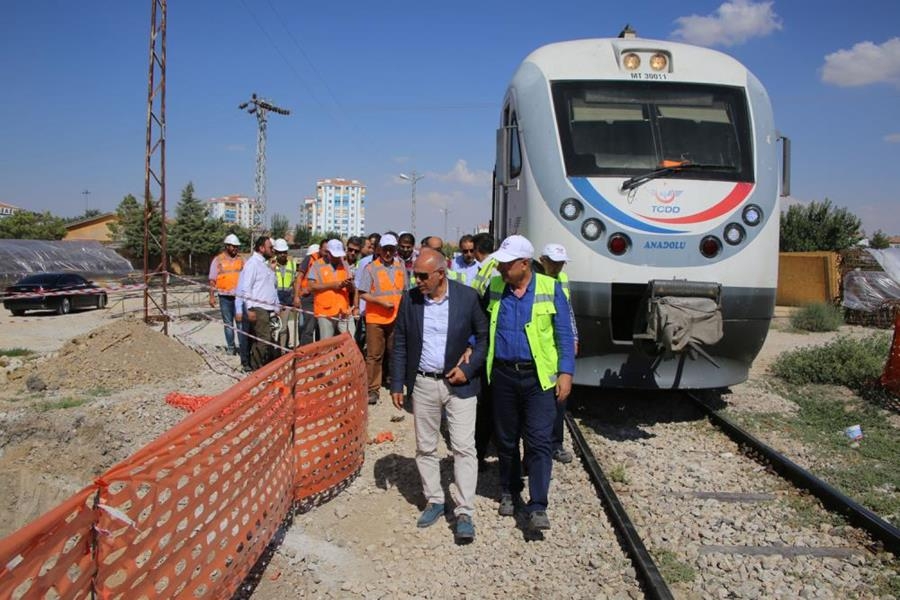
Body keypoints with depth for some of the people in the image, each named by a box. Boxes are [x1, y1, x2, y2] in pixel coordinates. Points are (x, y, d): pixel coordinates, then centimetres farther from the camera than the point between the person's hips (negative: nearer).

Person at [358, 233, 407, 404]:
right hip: (375, 318, -4)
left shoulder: (400, 268, 9)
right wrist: (381, 302, -17)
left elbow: (405, 291, 18)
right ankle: (372, 389, 6)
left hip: (396, 318, 4)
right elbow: (362, 294, -8)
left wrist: (402, 306, 4)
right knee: (374, 355, -1)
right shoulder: (370, 268, -4)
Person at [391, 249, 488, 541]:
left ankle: (464, 513, 5)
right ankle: (434, 501, 28)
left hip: (459, 383, -3)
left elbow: (484, 335, 0)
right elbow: (400, 345, 5)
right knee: (425, 448, 12)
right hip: (423, 384, 3)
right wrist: (396, 385, 4)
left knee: (464, 448, -3)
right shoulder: (409, 300, -1)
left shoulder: (467, 297, -9)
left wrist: (468, 368, -11)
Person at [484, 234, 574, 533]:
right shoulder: (494, 288, 3)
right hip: (503, 375, 3)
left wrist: (565, 372, -9)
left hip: (538, 377, -3)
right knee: (505, 439, 14)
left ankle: (537, 507, 3)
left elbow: (564, 334, -3)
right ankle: (509, 491, 33)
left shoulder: (550, 289, -5)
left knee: (538, 442, -4)